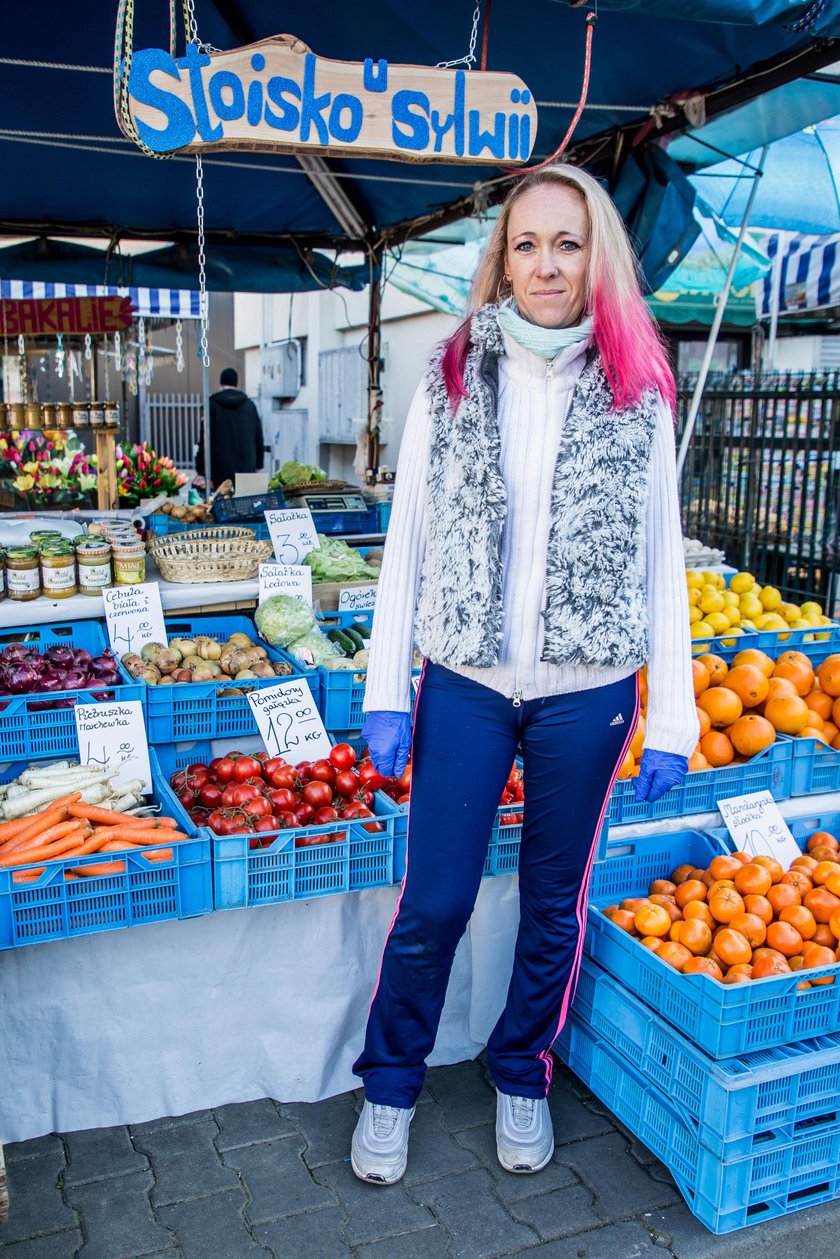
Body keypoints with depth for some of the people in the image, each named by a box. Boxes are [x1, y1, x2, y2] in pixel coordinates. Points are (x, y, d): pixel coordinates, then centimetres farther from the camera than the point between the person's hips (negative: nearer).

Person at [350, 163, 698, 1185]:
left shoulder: (636, 392, 1)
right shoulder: (450, 380, 2)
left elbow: (661, 563, 2)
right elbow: (408, 543, 2)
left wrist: (672, 718, 0)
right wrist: (385, 695, 0)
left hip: (586, 697, 0)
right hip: (464, 687, 0)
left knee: (555, 905, 14)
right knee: (432, 904, 7)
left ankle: (522, 1075, 40)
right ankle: (390, 1084, 33)